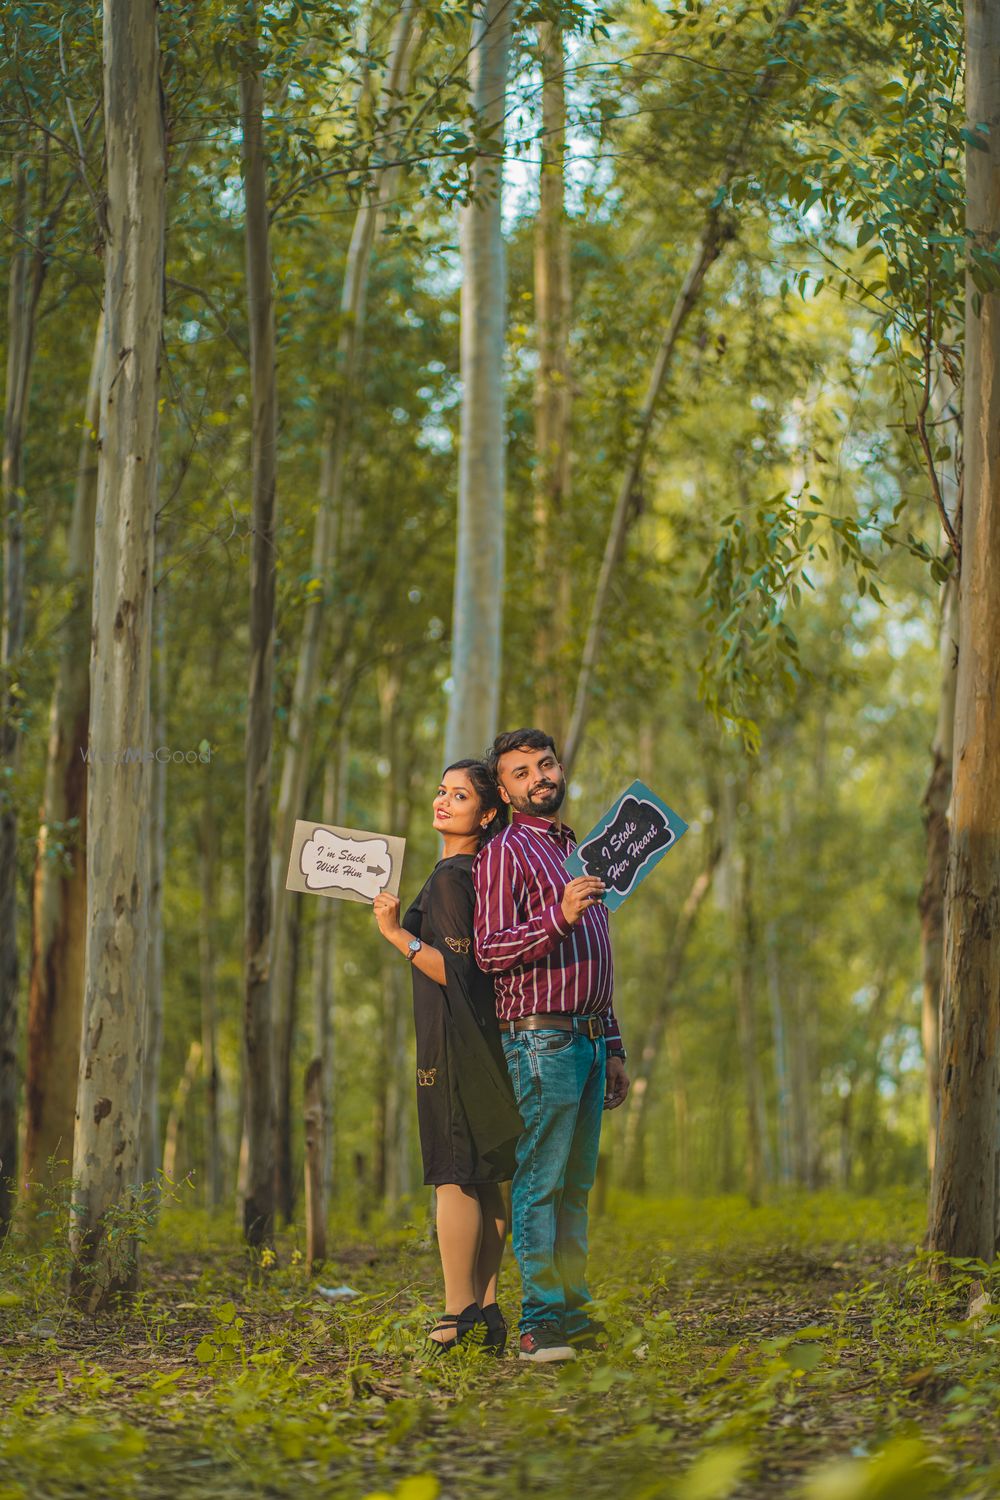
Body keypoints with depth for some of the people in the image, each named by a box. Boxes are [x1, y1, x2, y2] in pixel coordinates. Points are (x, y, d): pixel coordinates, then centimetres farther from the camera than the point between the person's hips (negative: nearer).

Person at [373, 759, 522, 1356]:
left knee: (456, 1177, -7)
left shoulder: (449, 878, -13)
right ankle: (485, 1309, 13)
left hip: (455, 1040, -9)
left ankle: (458, 1318, -6)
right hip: (483, 1037, 9)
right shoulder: (481, 873, 15)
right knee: (482, 1180, 9)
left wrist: (398, 933, -16)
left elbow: (454, 972, -18)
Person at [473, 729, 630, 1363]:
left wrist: (614, 1048, 21)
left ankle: (573, 1311, 12)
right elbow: (490, 950, -14)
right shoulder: (505, 852, -4)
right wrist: (560, 916, -27)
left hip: (589, 1038, 8)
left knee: (576, 1186, 9)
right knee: (539, 1182, -8)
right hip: (542, 1037, -8)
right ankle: (540, 1323, -8)